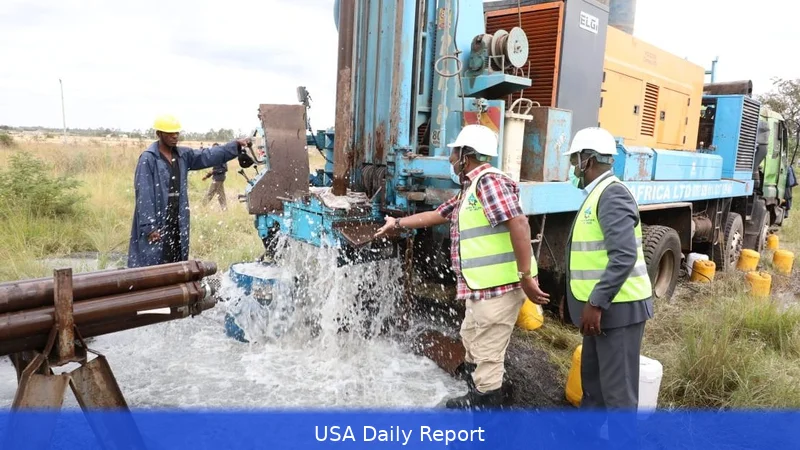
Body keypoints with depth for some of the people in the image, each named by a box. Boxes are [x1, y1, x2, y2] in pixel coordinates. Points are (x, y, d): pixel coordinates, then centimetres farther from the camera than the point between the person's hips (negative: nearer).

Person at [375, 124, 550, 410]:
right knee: (471, 340, 26)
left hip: (499, 286, -11)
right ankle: (493, 387, 43)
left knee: (487, 350, 2)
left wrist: (526, 276, -27)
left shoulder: (489, 181, -16)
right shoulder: (470, 188, 17)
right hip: (482, 287, 11)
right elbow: (438, 215, 28)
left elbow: (519, 224, -25)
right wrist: (398, 223, 34)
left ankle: (486, 399, 19)